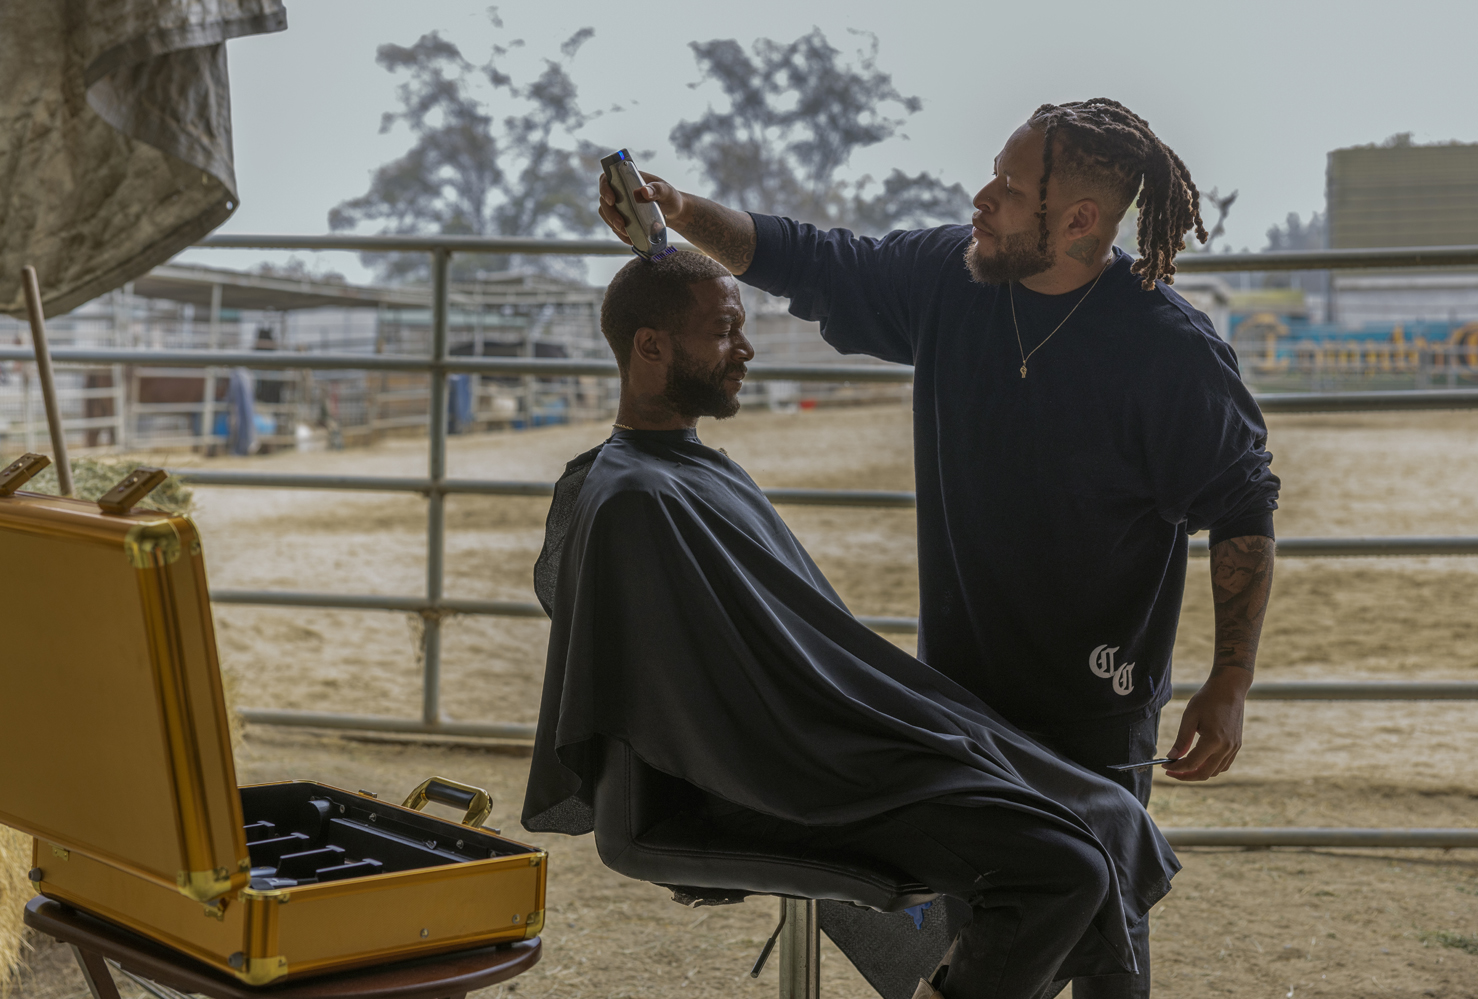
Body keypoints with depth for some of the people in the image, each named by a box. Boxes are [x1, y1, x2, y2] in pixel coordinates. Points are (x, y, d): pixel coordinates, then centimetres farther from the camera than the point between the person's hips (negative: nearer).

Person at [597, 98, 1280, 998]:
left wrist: (1229, 687, -14)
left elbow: (1243, 511, -11)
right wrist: (681, 212, -6)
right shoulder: (948, 275, -3)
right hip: (960, 681, 5)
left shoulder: (1173, 348, -17)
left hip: (1096, 698, -5)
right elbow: (810, 265, 8)